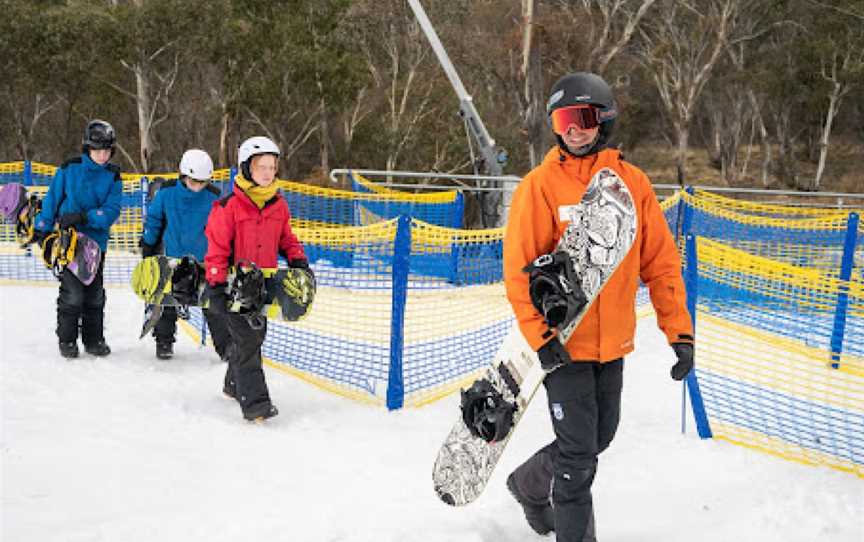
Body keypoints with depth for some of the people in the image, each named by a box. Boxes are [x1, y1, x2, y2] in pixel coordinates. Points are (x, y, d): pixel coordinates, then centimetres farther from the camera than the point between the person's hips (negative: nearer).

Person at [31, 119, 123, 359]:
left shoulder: (113, 176, -1)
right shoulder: (69, 168, -5)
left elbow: (112, 211, -10)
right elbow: (52, 199, 2)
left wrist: (83, 217, -22)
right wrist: (42, 228, 2)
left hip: (96, 242, 2)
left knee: (95, 293, 8)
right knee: (72, 292, -7)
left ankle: (94, 339, 21)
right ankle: (67, 340, 7)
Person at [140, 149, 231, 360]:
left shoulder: (213, 197, -9)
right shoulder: (167, 192, -11)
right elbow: (153, 218, 4)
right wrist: (147, 246, 10)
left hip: (204, 258, 0)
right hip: (172, 257, 0)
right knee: (166, 301, 9)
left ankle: (225, 345, 5)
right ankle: (164, 341, 27)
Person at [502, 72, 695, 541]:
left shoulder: (633, 182, 1)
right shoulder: (540, 185, -10)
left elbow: (661, 261, 3)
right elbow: (518, 267, -11)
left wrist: (679, 329, -2)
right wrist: (538, 335, -19)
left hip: (614, 341, 5)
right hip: (563, 343, -5)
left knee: (599, 438, 19)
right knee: (579, 452, -2)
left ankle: (530, 484, 44)